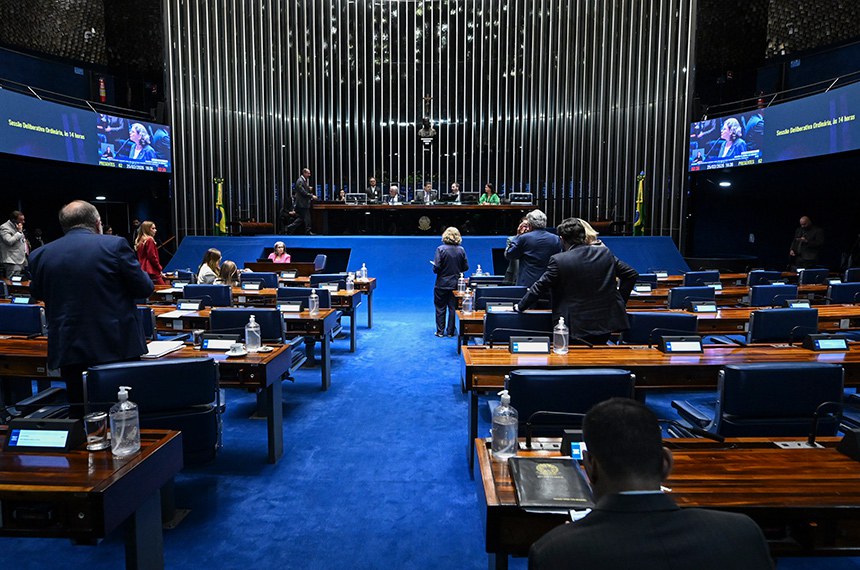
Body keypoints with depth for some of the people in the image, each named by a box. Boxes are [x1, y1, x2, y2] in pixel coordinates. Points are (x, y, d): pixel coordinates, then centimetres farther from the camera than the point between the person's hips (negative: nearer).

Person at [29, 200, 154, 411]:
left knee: (81, 415, 12)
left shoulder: (41, 254, 2)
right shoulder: (115, 245, -9)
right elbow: (144, 289, -5)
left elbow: (37, 293, 18)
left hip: (68, 352, 3)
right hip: (119, 346, -3)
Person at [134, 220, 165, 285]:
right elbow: (152, 257, -13)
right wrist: (160, 269, -5)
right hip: (152, 271, -9)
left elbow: (140, 258, 18)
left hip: (143, 271, 9)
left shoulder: (140, 241, 16)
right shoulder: (149, 240, -9)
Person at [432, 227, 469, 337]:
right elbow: (465, 267, 2)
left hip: (442, 284, -3)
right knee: (453, 308, 11)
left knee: (440, 308, 9)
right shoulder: (461, 250, -3)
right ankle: (450, 331, 15)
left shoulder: (441, 249, -13)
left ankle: (440, 331, 13)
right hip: (456, 284, 3)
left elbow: (436, 268, -17)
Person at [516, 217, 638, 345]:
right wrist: (621, 300, 18)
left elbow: (540, 287, -6)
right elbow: (631, 274, 8)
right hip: (606, 323, 5)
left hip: (577, 328, -4)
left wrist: (520, 306, 8)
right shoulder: (605, 253, 1)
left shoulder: (558, 260, -13)